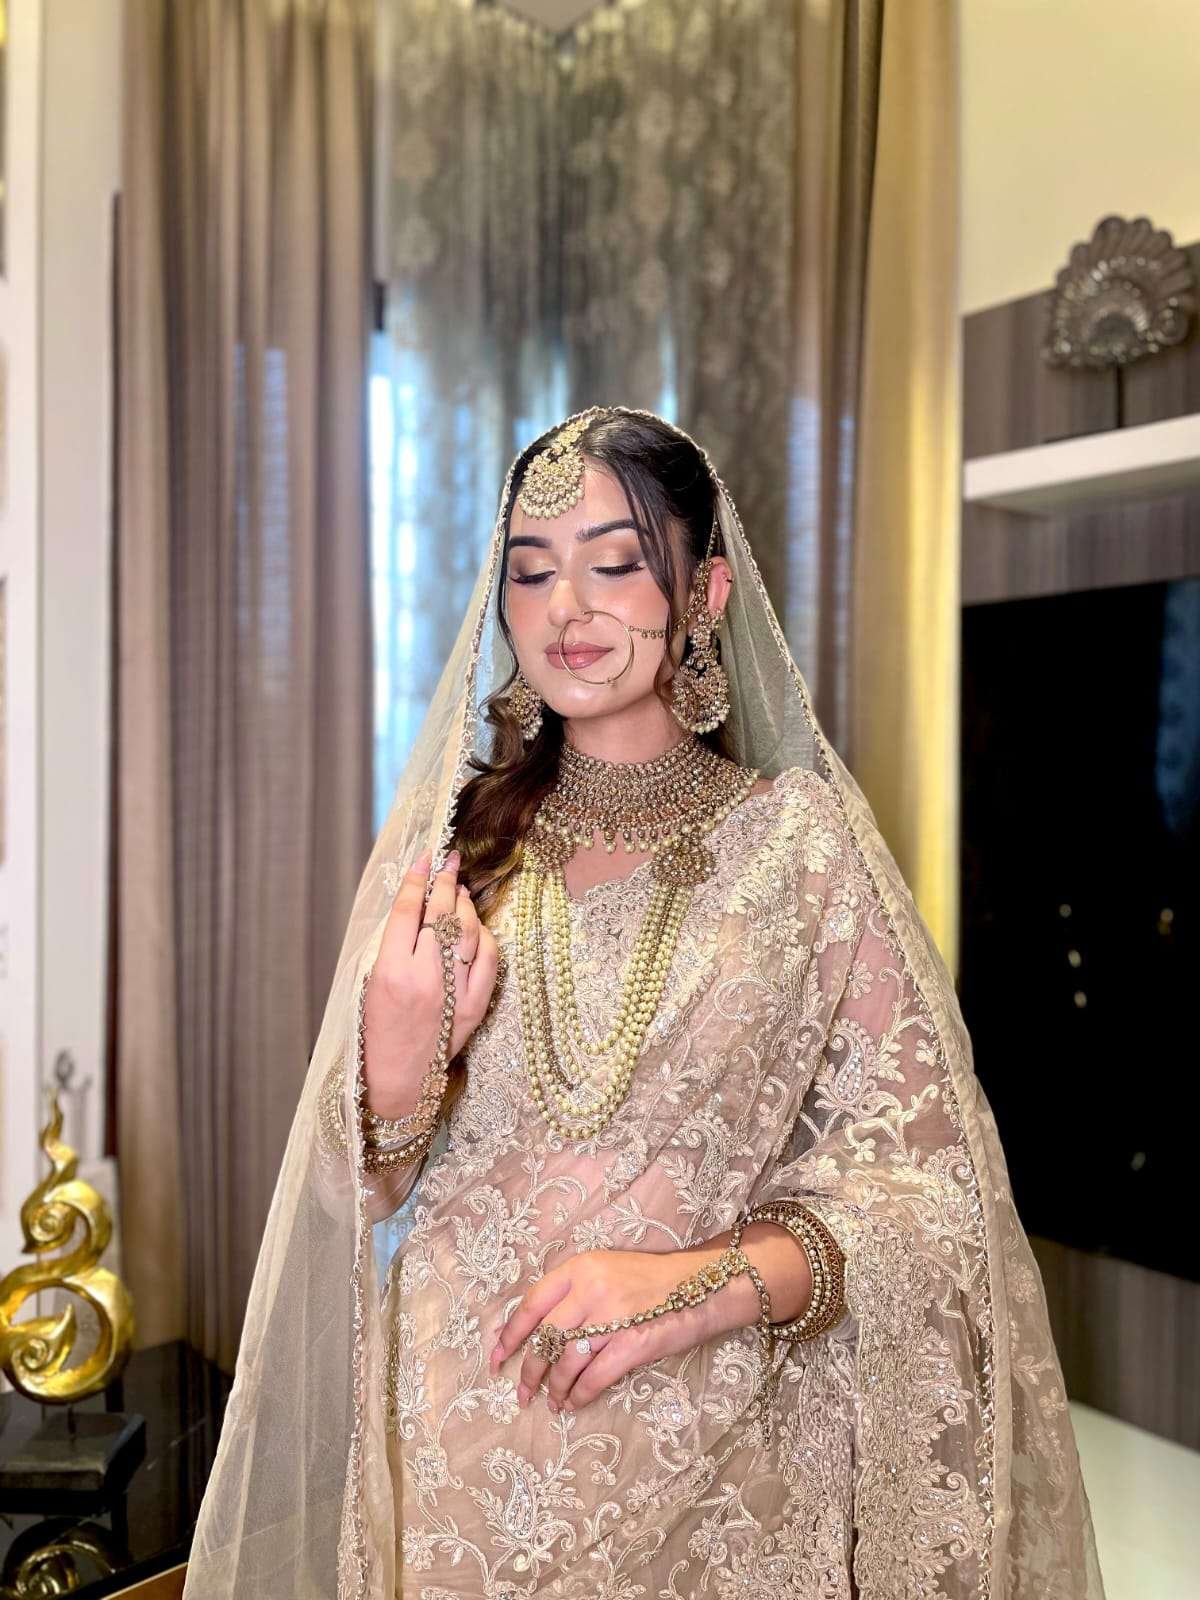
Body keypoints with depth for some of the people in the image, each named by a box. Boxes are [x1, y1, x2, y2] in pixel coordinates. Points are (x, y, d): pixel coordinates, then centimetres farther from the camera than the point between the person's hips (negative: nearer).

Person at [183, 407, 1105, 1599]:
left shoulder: (802, 838, -9)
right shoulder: (447, 843, -2)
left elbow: (921, 1175, -9)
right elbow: (364, 1199, 0)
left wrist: (695, 1287, -23)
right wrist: (395, 1070, -20)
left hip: (722, 1472, -1)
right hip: (458, 1455, 2)